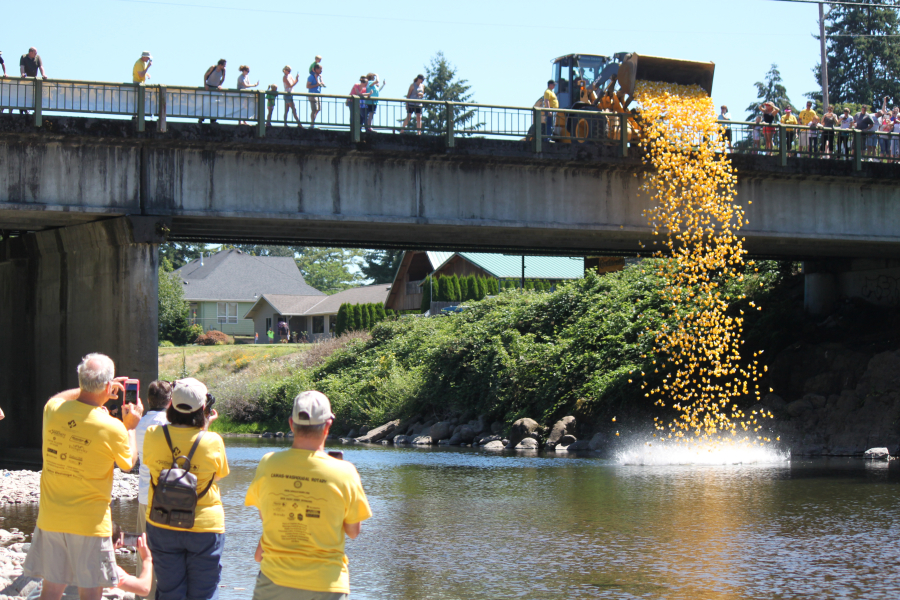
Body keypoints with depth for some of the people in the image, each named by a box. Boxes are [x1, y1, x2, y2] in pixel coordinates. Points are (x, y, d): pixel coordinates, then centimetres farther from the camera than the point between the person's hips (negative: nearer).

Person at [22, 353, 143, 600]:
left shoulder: (53, 410, -6)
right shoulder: (111, 428, -17)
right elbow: (128, 463, 2)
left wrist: (88, 390, 23)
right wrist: (131, 426, 13)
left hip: (51, 518, 4)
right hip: (89, 522, -4)